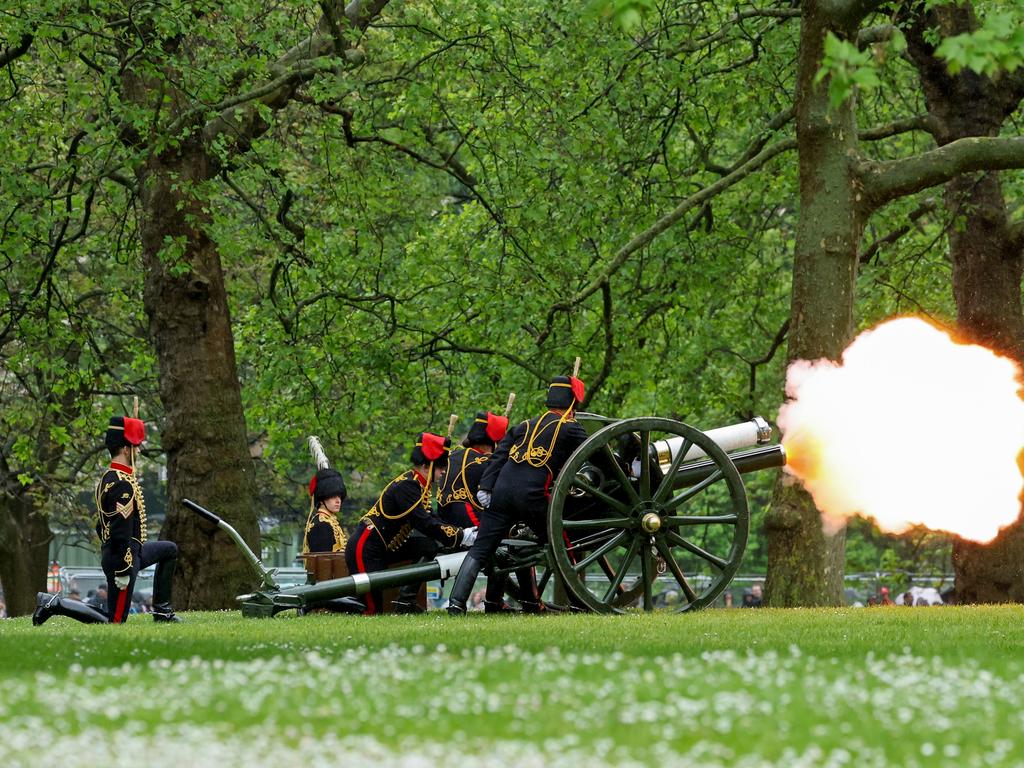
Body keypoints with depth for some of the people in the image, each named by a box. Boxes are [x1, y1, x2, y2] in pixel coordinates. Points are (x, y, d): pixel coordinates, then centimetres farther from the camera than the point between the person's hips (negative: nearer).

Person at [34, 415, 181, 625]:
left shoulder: (107, 477, 11)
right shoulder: (123, 484, -21)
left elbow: (101, 524, 17)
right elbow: (121, 531, -25)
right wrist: (123, 571, -23)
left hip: (110, 550, 10)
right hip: (124, 555, -10)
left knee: (170, 550, 26)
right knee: (115, 621, -6)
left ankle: (162, 611, 25)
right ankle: (55, 604, -9)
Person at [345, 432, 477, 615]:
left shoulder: (420, 485, 10)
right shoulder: (406, 486, -20)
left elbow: (430, 518, 10)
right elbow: (425, 524, -25)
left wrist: (461, 533, -4)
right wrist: (460, 537, -21)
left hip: (385, 548, 10)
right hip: (365, 550, -10)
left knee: (428, 546, -3)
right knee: (371, 610, -12)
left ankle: (405, 600, -3)